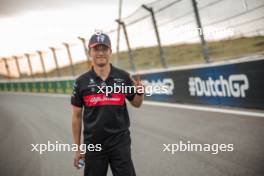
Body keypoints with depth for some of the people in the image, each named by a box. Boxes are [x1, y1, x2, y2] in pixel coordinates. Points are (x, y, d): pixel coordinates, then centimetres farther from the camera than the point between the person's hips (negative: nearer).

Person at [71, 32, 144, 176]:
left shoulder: (123, 77, -1)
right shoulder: (81, 82, -2)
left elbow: (136, 104, 11)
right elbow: (77, 116, 4)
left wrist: (140, 92, -12)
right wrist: (77, 148, 5)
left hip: (120, 141, 0)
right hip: (93, 143, 1)